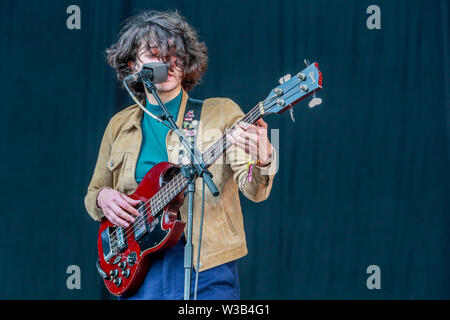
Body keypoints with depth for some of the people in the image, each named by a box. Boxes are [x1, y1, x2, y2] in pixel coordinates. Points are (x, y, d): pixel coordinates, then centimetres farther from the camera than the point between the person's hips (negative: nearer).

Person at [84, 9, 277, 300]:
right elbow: (93, 193, 22)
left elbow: (253, 190, -11)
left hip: (206, 268, -3)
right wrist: (103, 198, -1)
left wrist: (262, 159, -33)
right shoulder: (120, 126, 12)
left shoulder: (221, 113, 1)